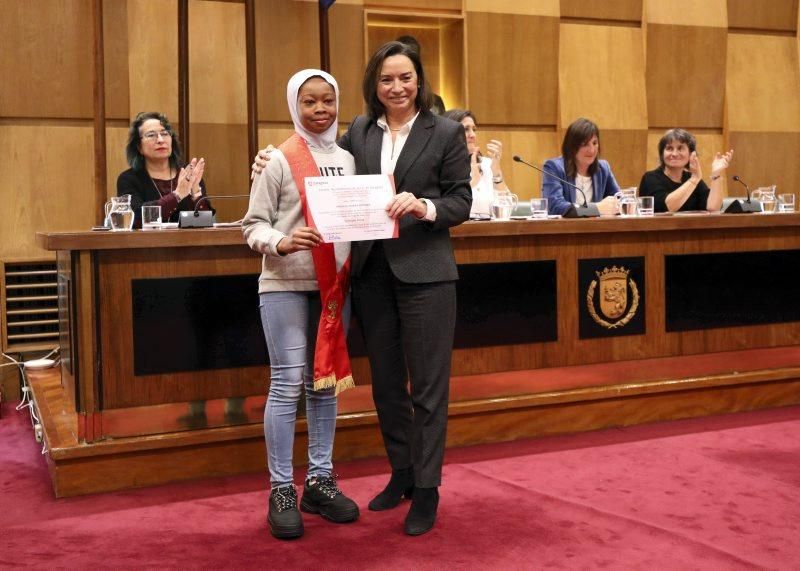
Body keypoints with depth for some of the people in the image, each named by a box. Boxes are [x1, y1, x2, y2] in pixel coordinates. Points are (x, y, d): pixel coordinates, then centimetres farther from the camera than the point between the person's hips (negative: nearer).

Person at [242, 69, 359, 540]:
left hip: (334, 283, 5)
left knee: (326, 381, 10)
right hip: (286, 285, -4)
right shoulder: (279, 160, -4)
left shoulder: (347, 159, 8)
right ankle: (281, 492, 7)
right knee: (288, 383, -3)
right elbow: (253, 224, -6)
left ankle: (320, 481, 21)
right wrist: (282, 243, -24)